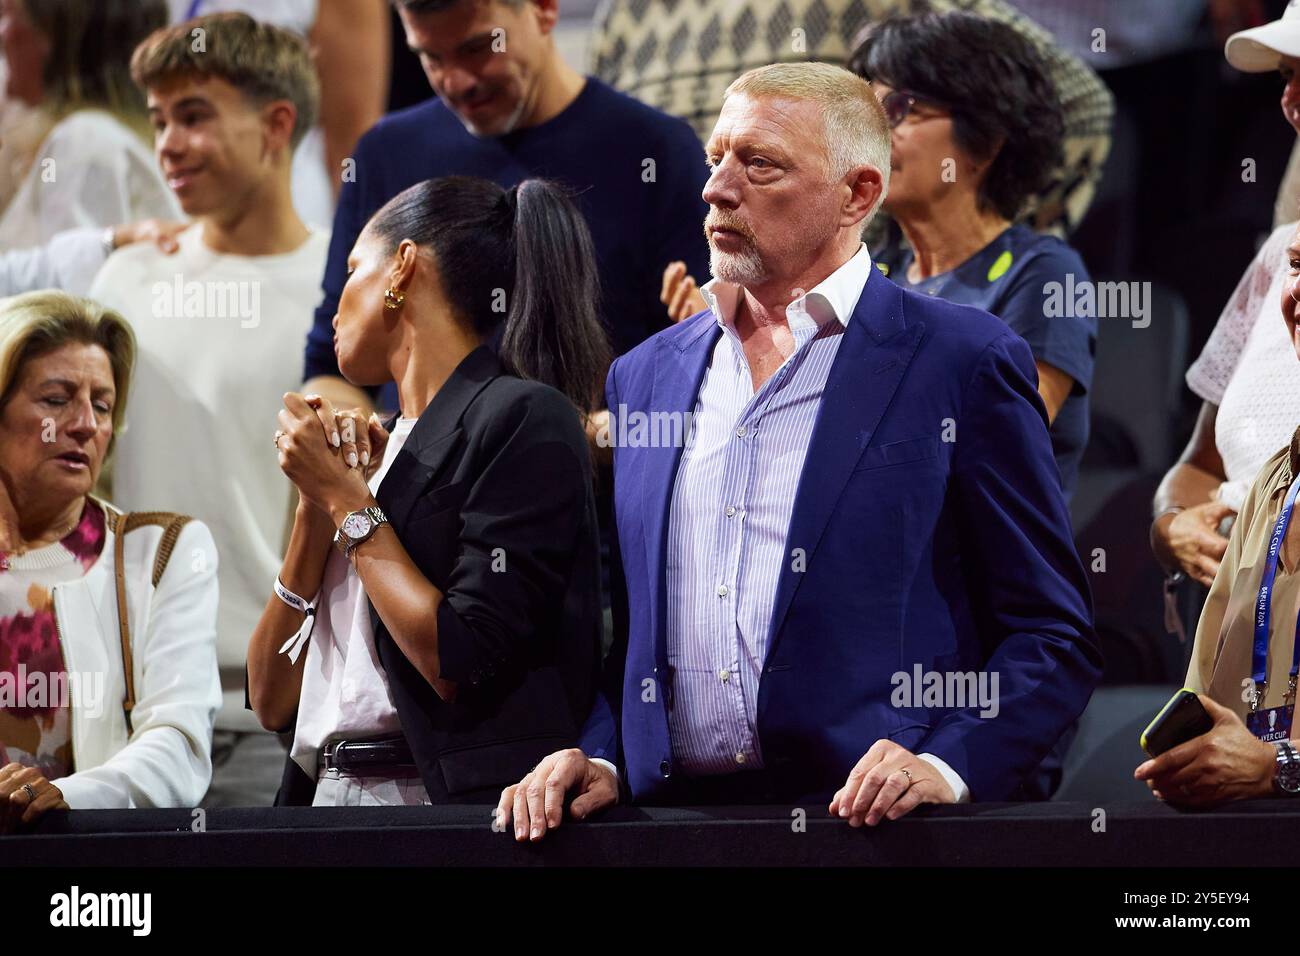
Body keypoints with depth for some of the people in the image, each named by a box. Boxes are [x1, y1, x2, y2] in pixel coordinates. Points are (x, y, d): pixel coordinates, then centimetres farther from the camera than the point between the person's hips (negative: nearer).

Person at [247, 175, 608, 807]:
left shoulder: (522, 419, -3)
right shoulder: (380, 451, 17)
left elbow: (460, 669, -13)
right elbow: (272, 702, 14)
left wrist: (348, 500, -5)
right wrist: (316, 507, 5)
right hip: (324, 792, 6)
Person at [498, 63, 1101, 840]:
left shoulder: (963, 363, 4)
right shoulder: (646, 375, 20)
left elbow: (1054, 638, 3)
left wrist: (948, 768, -11)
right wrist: (595, 757, 8)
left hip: (866, 826, -4)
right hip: (673, 822, 4)